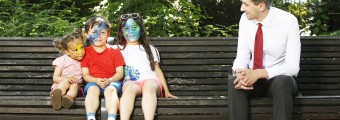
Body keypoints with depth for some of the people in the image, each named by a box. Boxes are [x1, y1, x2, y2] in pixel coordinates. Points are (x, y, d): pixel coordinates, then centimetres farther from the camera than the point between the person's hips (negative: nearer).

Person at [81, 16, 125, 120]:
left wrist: (109, 80, -14)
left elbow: (120, 73, 6)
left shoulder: (114, 51, 14)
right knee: (92, 89, -34)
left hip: (111, 82, 0)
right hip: (93, 82, 0)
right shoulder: (85, 52, 14)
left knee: (111, 90, -35)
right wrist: (96, 80, -14)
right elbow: (85, 75, 7)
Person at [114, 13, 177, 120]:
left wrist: (166, 91, 16)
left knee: (149, 87, -38)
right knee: (129, 88, -40)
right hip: (130, 82, -1)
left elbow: (157, 69, 23)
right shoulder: (118, 49, 27)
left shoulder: (149, 49, 30)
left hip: (150, 80, 1)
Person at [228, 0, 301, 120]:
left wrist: (259, 73, -33)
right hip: (252, 78, 3)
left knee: (281, 81, -38)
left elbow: (293, 66, -22)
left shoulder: (288, 21, -18)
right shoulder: (245, 18, -5)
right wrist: (240, 73, -27)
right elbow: (242, 56, -3)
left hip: (282, 80, -3)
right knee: (233, 81, -29)